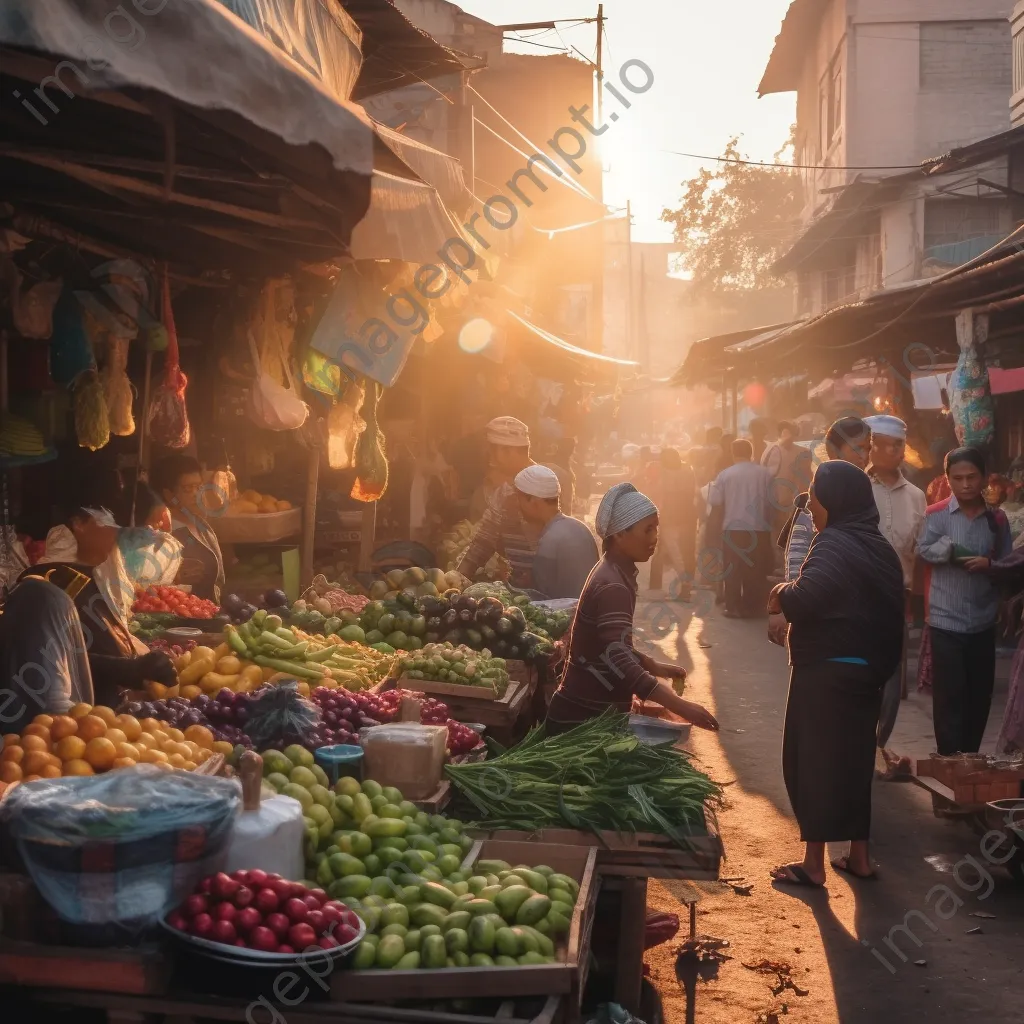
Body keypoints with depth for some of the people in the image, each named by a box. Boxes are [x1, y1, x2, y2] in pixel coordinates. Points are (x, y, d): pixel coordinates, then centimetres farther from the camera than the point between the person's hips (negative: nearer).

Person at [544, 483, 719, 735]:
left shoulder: (616, 574, 9)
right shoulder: (612, 586, -22)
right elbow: (619, 661, -33)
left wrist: (654, 667, 18)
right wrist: (679, 705, -38)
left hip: (595, 714, 10)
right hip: (581, 719, -10)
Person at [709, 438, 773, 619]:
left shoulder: (725, 474, -4)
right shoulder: (765, 473, -1)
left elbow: (715, 501, -4)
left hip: (733, 528, -1)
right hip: (759, 529, 1)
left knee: (733, 569, 6)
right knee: (756, 570, 9)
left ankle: (734, 608, 5)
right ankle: (753, 607, 13)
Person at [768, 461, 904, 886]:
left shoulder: (835, 543, -17)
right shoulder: (878, 546, 11)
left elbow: (806, 596, -33)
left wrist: (779, 594, -12)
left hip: (826, 672, -8)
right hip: (868, 670, 8)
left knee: (811, 760, 2)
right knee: (854, 759, 16)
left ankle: (814, 863, 8)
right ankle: (858, 856, 24)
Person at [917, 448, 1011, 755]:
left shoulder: (997, 519, 7)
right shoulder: (936, 514, -2)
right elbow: (924, 550, -14)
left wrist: (988, 564, -11)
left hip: (983, 621, 4)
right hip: (945, 620, -3)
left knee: (980, 695, 10)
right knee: (949, 695, -2)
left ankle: (970, 759, 24)